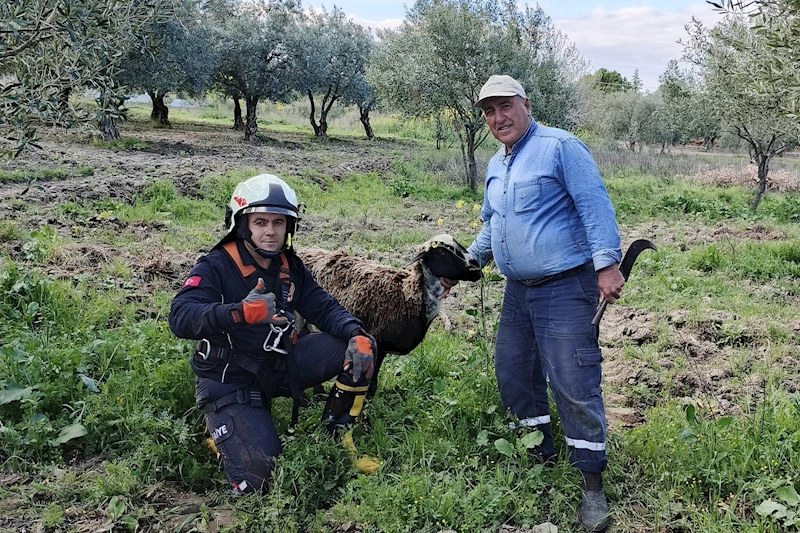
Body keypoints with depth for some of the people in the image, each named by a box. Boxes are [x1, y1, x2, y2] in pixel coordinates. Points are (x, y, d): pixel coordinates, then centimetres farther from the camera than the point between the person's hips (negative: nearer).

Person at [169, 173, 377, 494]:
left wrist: (357, 334, -23)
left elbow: (324, 308, -1)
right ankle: (223, 429, 14)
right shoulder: (216, 267, -15)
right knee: (258, 476, -19)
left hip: (280, 365, 6)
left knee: (361, 347, -11)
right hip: (231, 382, -5)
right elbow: (180, 318, -30)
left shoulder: (290, 267, 4)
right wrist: (241, 312, -47)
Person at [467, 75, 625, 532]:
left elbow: (595, 205, -17)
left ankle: (592, 482, 4)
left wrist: (607, 263, -24)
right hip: (518, 291, 9)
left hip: (566, 289, -8)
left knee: (574, 385, -9)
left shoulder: (561, 147, -10)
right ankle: (540, 454, 32)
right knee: (513, 374, 13)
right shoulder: (495, 167, 16)